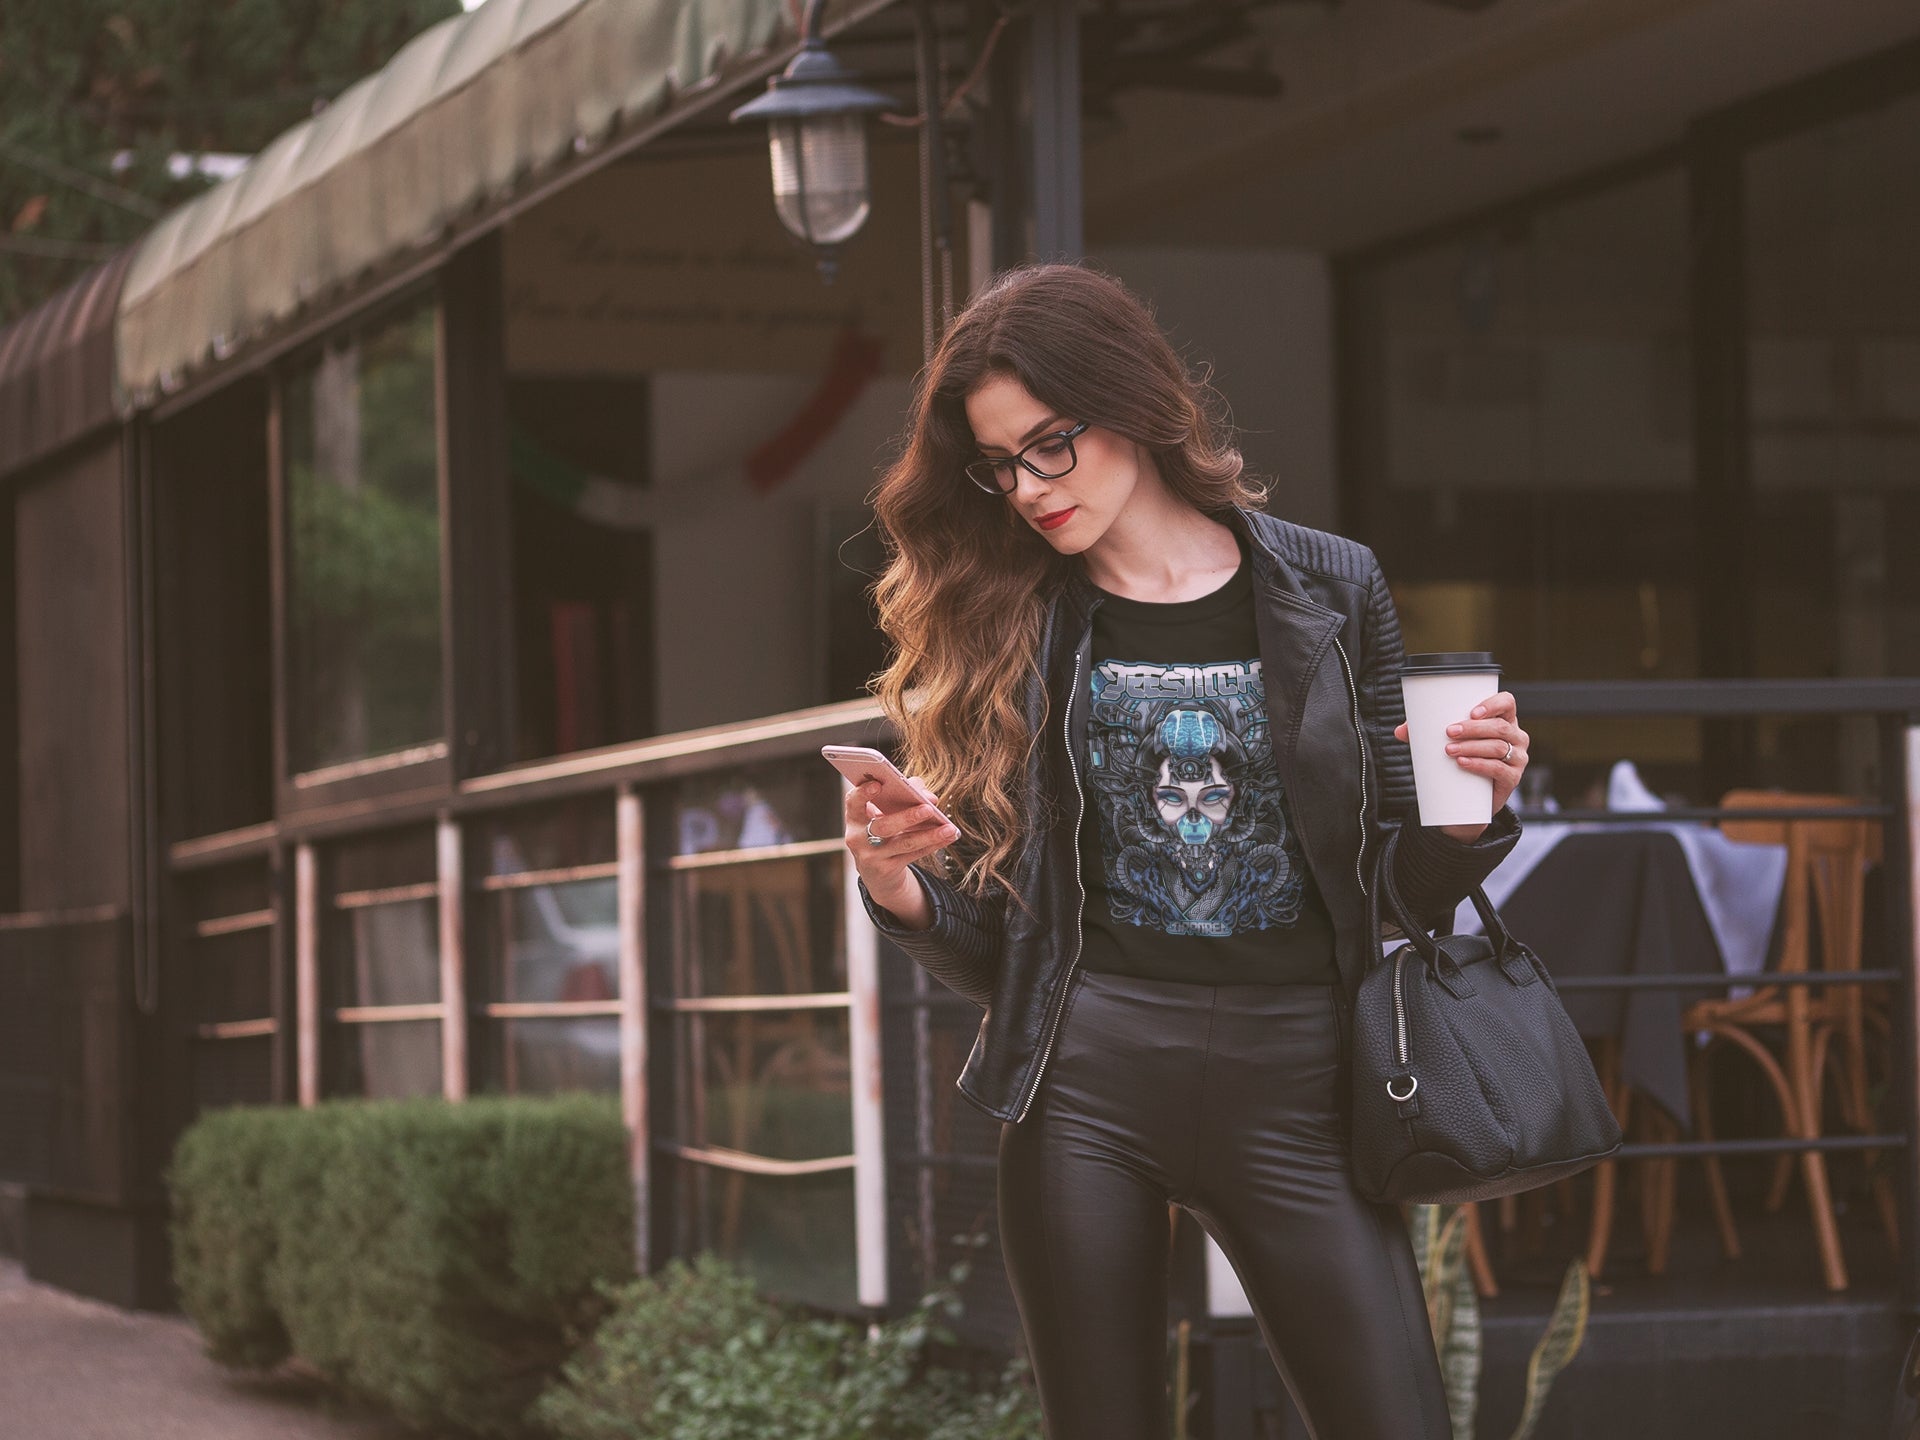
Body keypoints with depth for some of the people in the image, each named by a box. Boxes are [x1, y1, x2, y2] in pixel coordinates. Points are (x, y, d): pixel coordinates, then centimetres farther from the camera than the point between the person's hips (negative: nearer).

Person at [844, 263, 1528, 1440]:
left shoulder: (1330, 589, 6)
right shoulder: (1004, 627, 7)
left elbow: (1409, 884, 9)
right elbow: (985, 944, 8)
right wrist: (898, 891, -12)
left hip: (1292, 1077, -1)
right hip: (1084, 1078, 1)